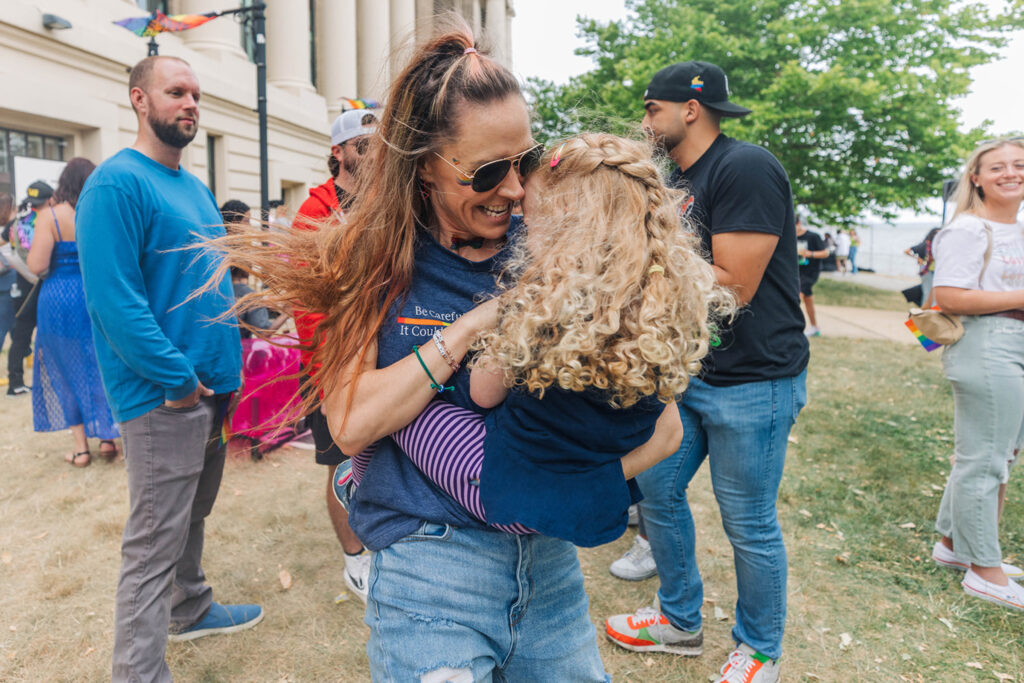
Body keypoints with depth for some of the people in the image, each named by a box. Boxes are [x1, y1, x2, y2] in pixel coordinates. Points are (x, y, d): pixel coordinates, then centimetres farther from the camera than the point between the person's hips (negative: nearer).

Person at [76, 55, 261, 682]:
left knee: (192, 515, 24)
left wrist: (227, 362, 10)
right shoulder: (117, 183, -13)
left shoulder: (195, 187, 14)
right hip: (165, 397, -9)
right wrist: (179, 380, -19)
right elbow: (113, 300, -21)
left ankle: (192, 608, 44)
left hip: (213, 387, 9)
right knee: (154, 543, 1)